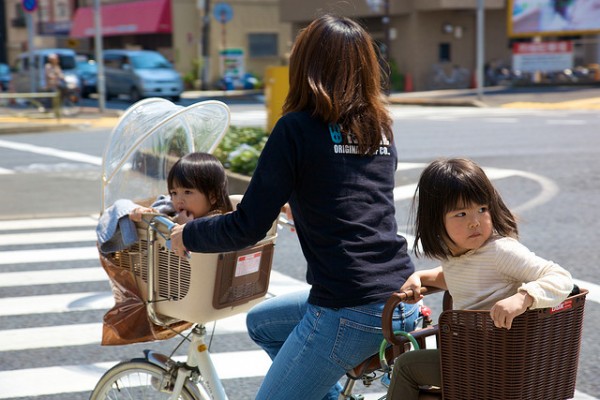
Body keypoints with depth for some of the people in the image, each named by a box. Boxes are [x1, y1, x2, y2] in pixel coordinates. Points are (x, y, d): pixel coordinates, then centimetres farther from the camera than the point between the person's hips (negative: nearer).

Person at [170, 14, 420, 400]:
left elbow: (249, 228, -9)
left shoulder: (298, 127, -9)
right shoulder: (381, 127, 10)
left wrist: (187, 235, 9)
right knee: (261, 321, 27)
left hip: (350, 314, -8)